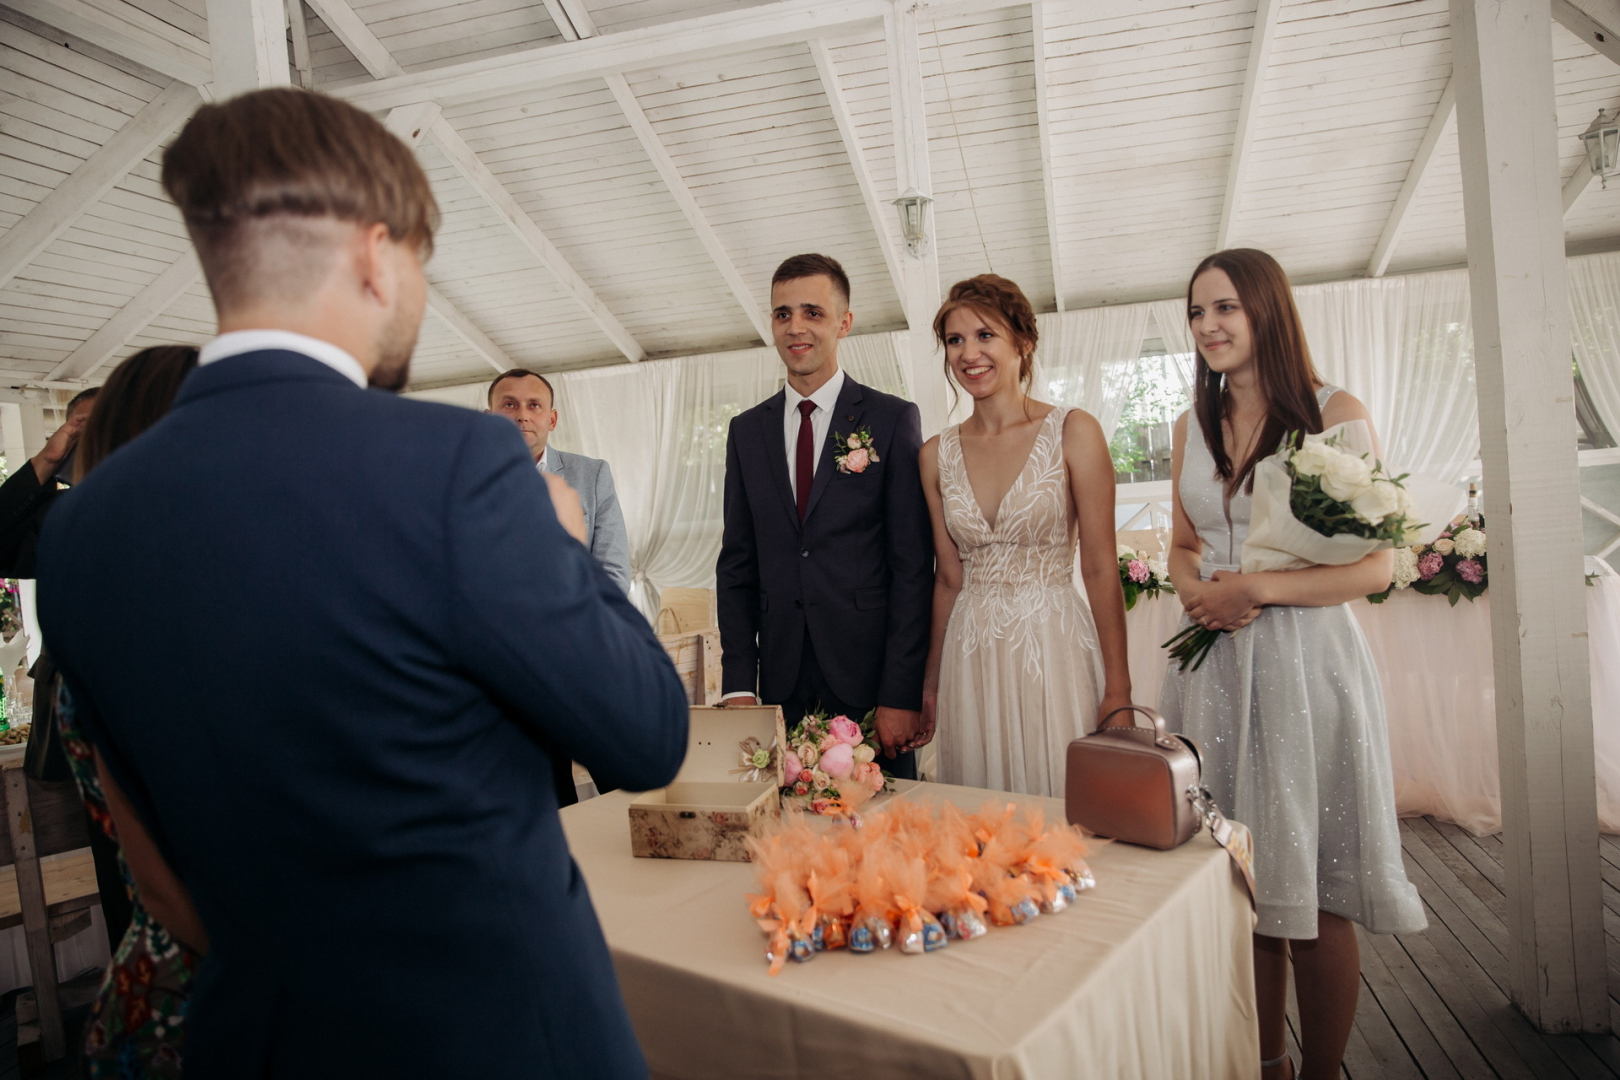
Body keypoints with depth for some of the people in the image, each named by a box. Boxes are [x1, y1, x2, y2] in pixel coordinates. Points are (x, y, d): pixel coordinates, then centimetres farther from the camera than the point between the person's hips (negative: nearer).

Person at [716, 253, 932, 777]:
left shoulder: (894, 419, -2)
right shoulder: (747, 430, 10)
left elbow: (913, 566, -6)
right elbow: (737, 564, 9)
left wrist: (902, 694, -12)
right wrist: (739, 684, 0)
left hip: (871, 679, -3)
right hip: (784, 685, 3)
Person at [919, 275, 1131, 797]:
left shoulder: (1074, 432, -5)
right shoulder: (937, 455, 5)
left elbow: (1100, 568, -6)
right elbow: (949, 578, 10)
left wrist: (1117, 689, -8)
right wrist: (931, 683, 11)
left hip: (1054, 649, -3)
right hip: (970, 660, 3)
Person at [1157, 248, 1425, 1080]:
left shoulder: (1335, 413, -3)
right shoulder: (1192, 426, 11)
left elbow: (1375, 565, -6)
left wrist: (1258, 588, -16)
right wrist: (1195, 590, -4)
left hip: (1304, 661, -4)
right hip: (1214, 667, 4)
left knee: (1313, 895, 4)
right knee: (1241, 887, 11)